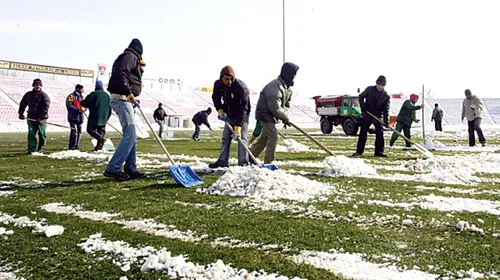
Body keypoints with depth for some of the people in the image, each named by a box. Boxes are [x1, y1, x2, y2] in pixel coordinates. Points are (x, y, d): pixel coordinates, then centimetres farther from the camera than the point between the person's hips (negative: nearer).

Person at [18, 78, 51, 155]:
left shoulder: (44, 96, -4)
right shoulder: (28, 95, 12)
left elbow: (46, 108, -12)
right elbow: (22, 104, 23)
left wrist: (41, 117, -20)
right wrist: (21, 113, 12)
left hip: (41, 119, -3)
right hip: (31, 118, 3)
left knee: (42, 134, 3)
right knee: (31, 134, -5)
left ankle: (41, 149, 18)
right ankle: (31, 149, -7)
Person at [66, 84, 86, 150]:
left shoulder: (81, 97, 16)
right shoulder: (71, 96, -5)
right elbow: (69, 105, -15)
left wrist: (83, 109, -10)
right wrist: (78, 109, -20)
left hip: (80, 117, 7)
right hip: (73, 117, -7)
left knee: (79, 131, 8)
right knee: (74, 131, -12)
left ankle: (77, 145, 17)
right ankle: (72, 146, -6)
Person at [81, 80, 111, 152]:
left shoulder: (93, 94, -7)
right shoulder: (107, 95, 12)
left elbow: (86, 103, -9)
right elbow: (110, 108, 15)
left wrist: (82, 102, 14)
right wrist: (106, 118, 23)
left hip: (94, 117, -5)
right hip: (103, 118, 5)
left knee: (90, 129, 1)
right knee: (101, 131, 8)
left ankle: (100, 138, -21)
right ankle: (98, 146, 0)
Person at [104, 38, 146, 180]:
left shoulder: (130, 57, 24)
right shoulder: (130, 56, -5)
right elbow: (120, 74, -21)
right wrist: (129, 93, -24)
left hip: (125, 99, 10)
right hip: (122, 99, -10)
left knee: (130, 135, 10)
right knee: (130, 135, -14)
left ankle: (130, 170, 12)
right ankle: (112, 168, -15)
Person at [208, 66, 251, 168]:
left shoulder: (241, 87, -31)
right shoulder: (218, 84, -14)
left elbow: (243, 109, -33)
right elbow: (216, 97, 8)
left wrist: (238, 127, -37)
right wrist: (220, 110, -11)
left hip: (242, 114, -6)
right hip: (229, 114, 6)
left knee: (241, 137, -12)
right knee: (225, 137, 8)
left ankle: (243, 163, -9)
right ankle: (222, 161, 16)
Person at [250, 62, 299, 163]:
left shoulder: (288, 88, 4)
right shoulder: (275, 87, -27)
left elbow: (286, 104, 14)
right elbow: (275, 108, -28)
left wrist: (285, 117, -2)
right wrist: (286, 117, -15)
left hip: (271, 115, 10)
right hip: (265, 114, -10)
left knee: (264, 137, 17)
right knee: (273, 137, -10)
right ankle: (268, 162, -1)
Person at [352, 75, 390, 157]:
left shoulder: (386, 96, -3)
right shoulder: (370, 89, -3)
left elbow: (386, 109, -7)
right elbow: (361, 97, 4)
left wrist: (386, 120, -17)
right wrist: (363, 107, -10)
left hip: (377, 116, 1)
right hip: (366, 114, -1)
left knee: (380, 133, -3)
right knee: (363, 132, 0)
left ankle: (379, 151, 6)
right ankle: (359, 151, 5)